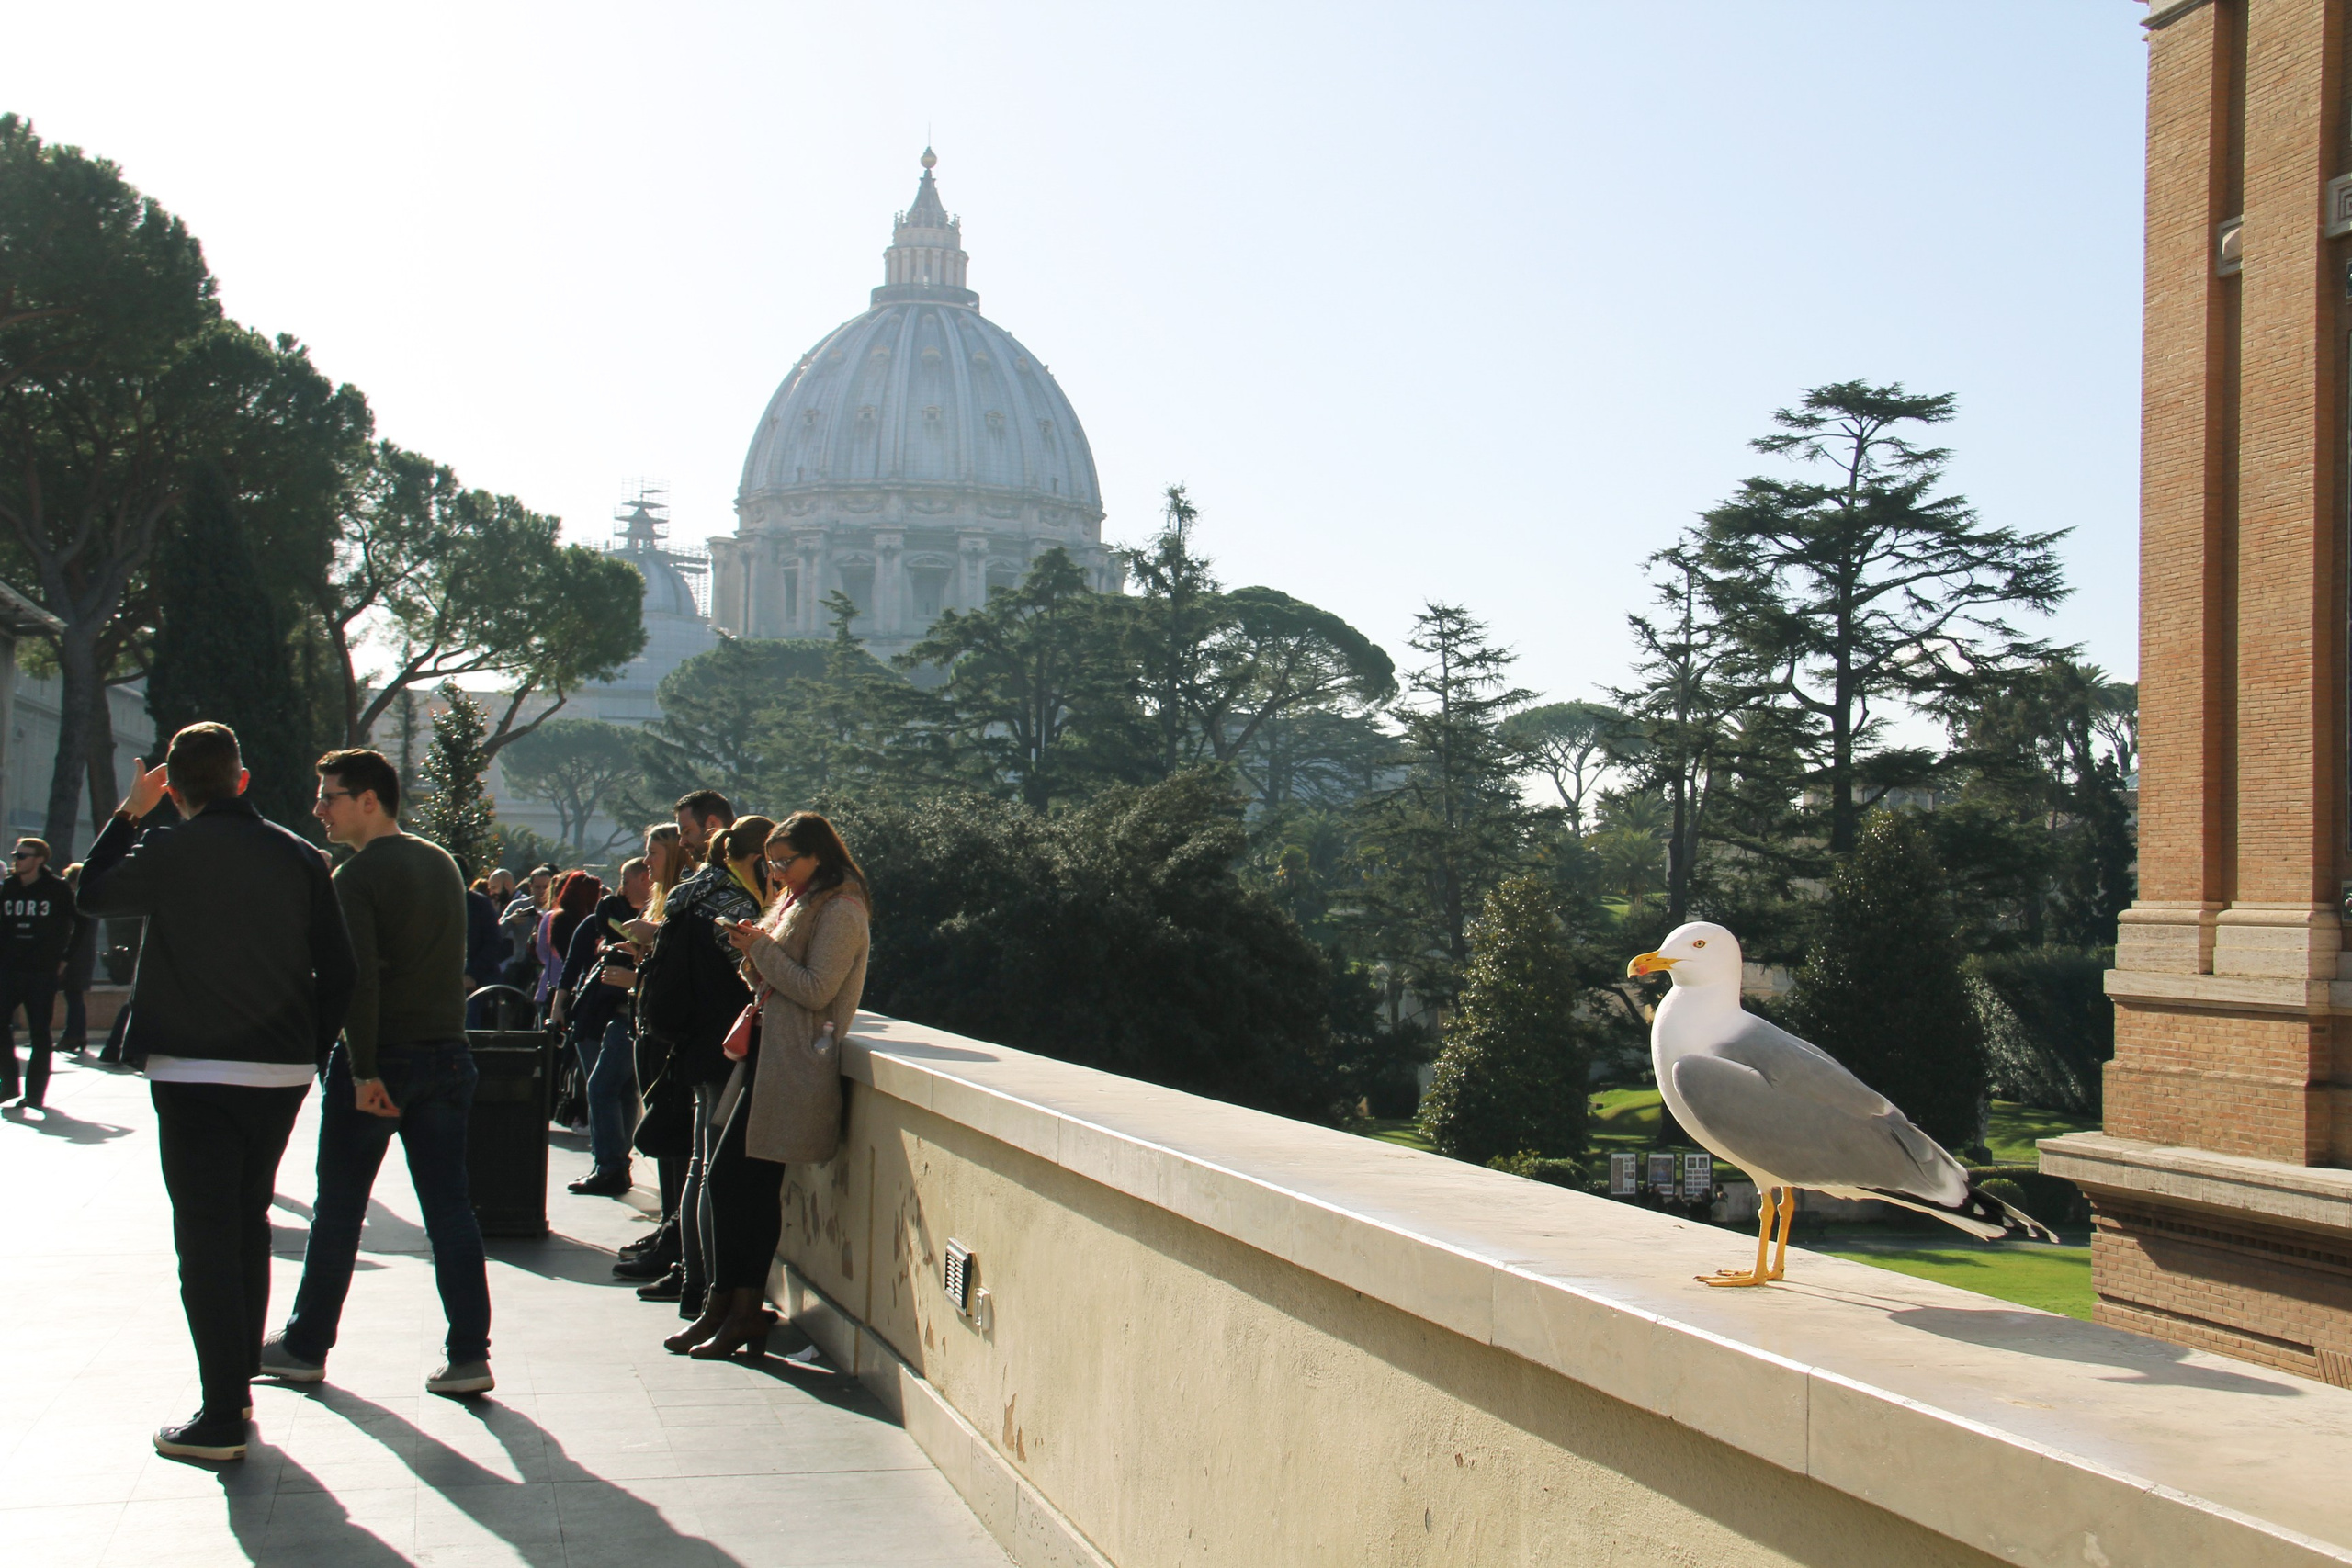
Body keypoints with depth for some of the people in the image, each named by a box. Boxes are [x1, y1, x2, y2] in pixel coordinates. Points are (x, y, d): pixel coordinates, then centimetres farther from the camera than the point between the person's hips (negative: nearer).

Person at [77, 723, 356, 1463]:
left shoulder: (172, 851, -10)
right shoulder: (300, 857, 2)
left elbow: (93, 894, 8)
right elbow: (339, 971, 2)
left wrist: (129, 814, 15)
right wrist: (310, 1049, 12)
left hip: (194, 1072, -5)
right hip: (282, 1072, 5)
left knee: (206, 1234, -1)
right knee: (249, 1220, 19)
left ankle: (222, 1417, -1)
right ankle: (239, 1383, 29)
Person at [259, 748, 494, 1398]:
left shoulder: (356, 875, -12)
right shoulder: (443, 864, 11)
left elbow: (359, 979, -19)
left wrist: (364, 1072, -18)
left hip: (380, 1058, -6)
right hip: (447, 1054, 6)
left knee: (338, 1211, 8)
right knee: (450, 1210, 5)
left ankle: (305, 1347, 21)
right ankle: (469, 1355, 2)